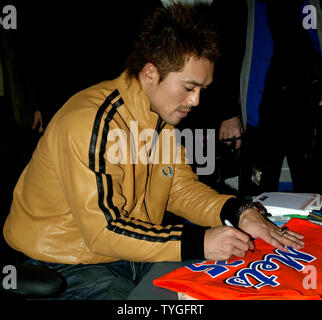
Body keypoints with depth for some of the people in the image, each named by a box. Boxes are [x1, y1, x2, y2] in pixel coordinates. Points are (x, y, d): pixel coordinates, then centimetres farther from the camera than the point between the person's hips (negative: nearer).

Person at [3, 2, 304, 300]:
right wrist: (199, 243, -30)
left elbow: (181, 187, 4)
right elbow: (102, 231, -28)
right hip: (66, 263, -7)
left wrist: (239, 212, -12)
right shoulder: (91, 123, -28)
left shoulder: (160, 114, 1)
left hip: (135, 251, 7)